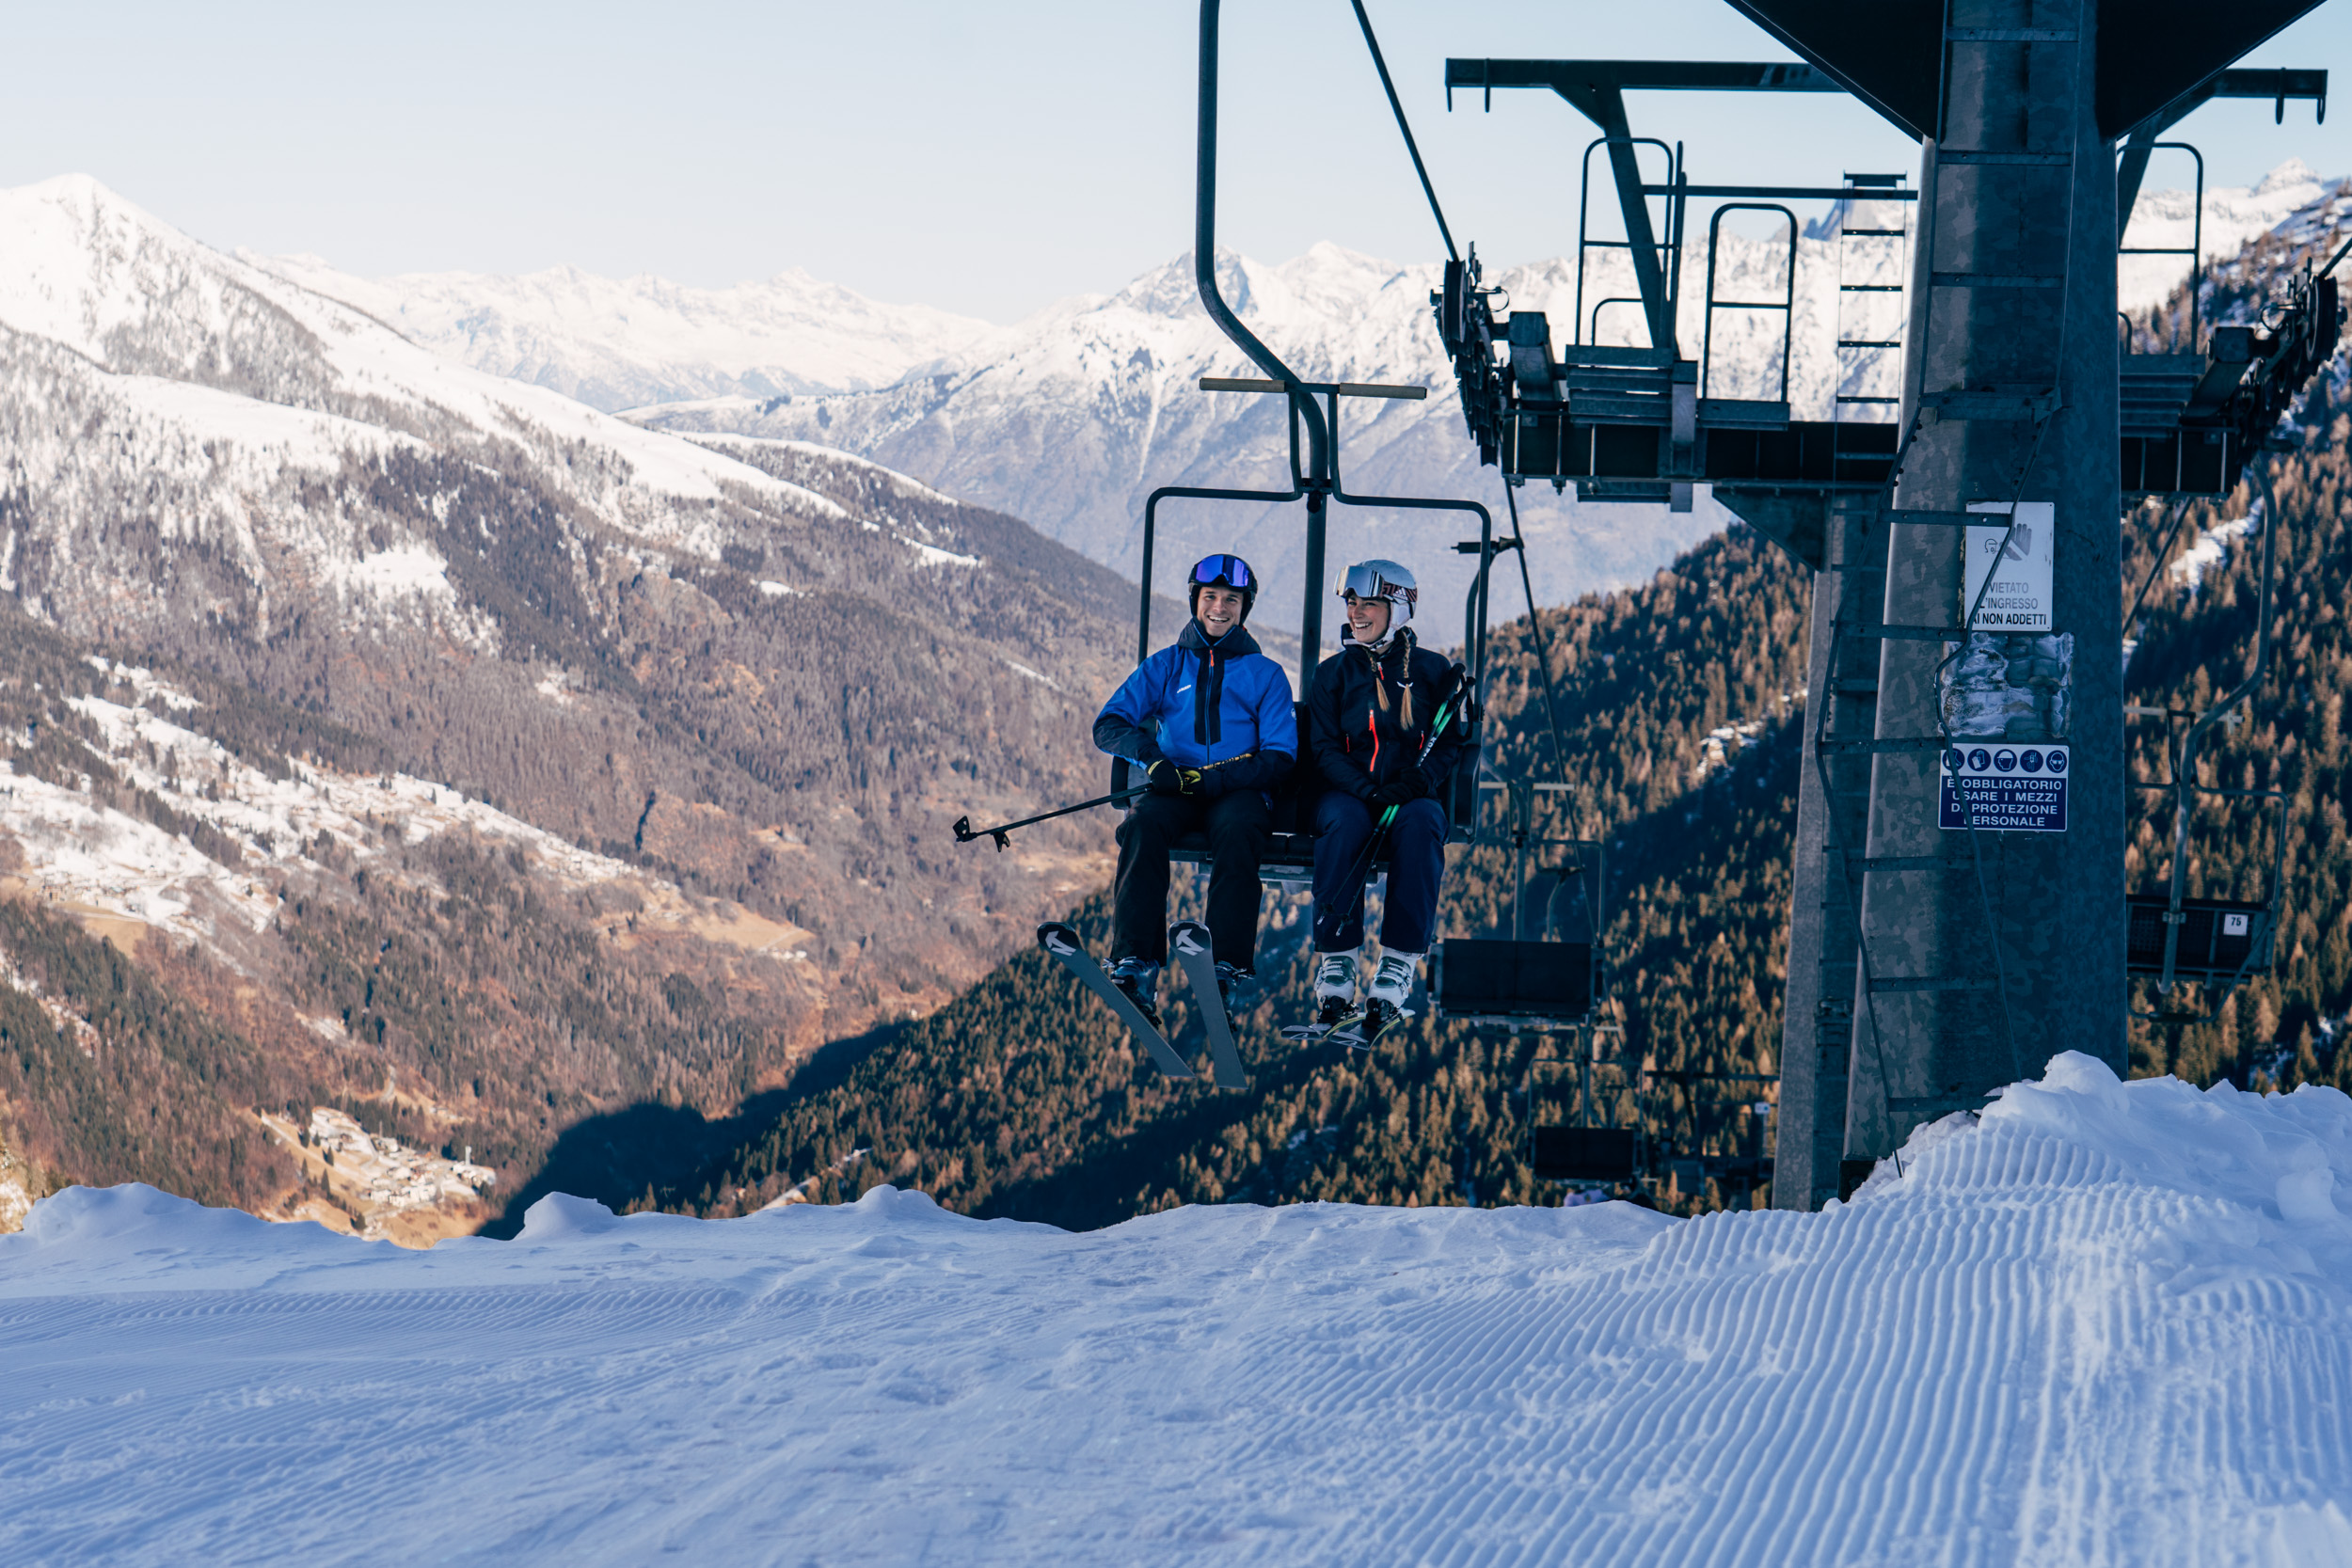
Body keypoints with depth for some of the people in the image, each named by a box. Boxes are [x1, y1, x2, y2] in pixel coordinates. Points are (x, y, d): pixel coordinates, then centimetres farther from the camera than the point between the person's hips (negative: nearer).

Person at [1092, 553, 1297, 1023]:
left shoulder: (1265, 675, 14)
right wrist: (1150, 756, -16)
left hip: (1240, 791, -1)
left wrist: (1214, 778, -17)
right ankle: (1134, 969, -42)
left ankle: (1229, 968, -45)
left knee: (1237, 829, -37)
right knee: (1143, 825, -33)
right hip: (1174, 790, 1)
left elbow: (1280, 756, 1)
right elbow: (1108, 725, 7)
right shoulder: (1165, 667, 18)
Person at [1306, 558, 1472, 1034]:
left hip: (1413, 793, 0)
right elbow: (1324, 749, 4)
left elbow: (1453, 740, 6)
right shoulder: (1334, 673, 11)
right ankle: (1336, 960, -34)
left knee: (1420, 823, -37)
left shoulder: (1432, 672, 10)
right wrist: (1367, 789, -16)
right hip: (1349, 791, 0)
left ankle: (1399, 962, -39)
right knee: (1343, 823, -36)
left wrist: (1419, 782, -15)